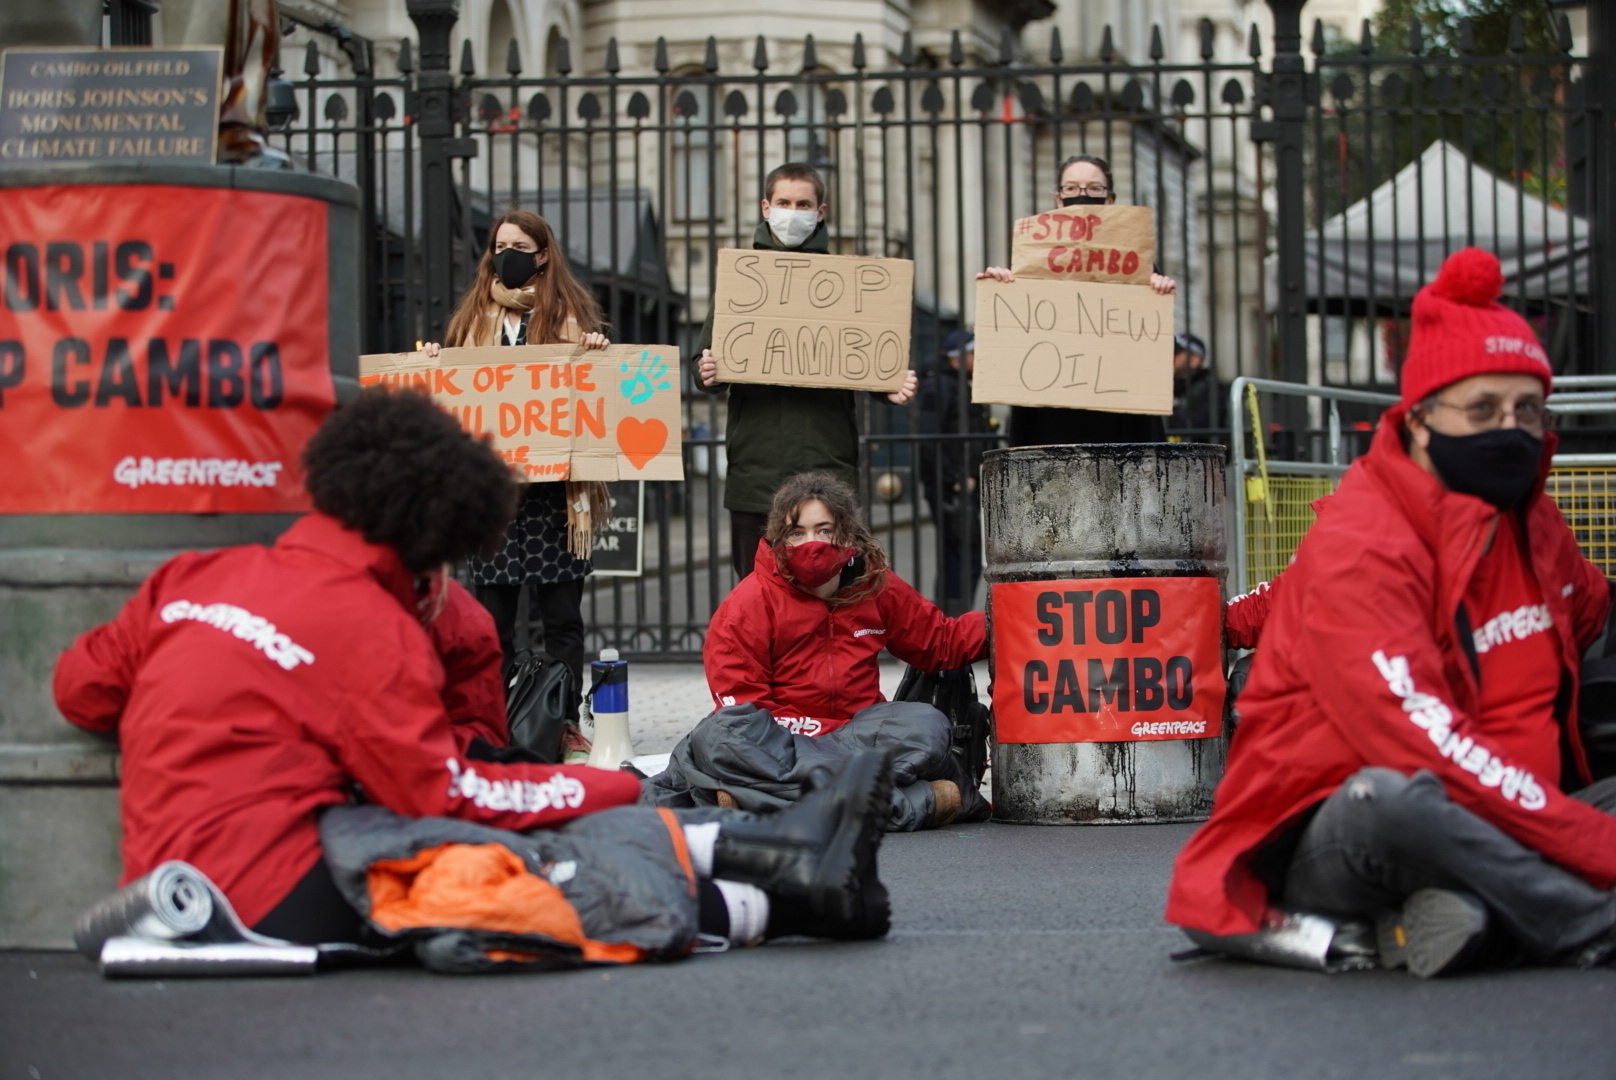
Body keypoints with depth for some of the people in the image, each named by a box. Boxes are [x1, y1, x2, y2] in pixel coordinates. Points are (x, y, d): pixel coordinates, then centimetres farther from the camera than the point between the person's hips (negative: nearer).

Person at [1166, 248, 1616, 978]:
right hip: (1321, 852, -8)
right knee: (1391, 797, -40)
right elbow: (1426, 744, -26)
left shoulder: (1535, 528, 10)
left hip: (1492, 828, 9)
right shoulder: (1359, 547, -16)